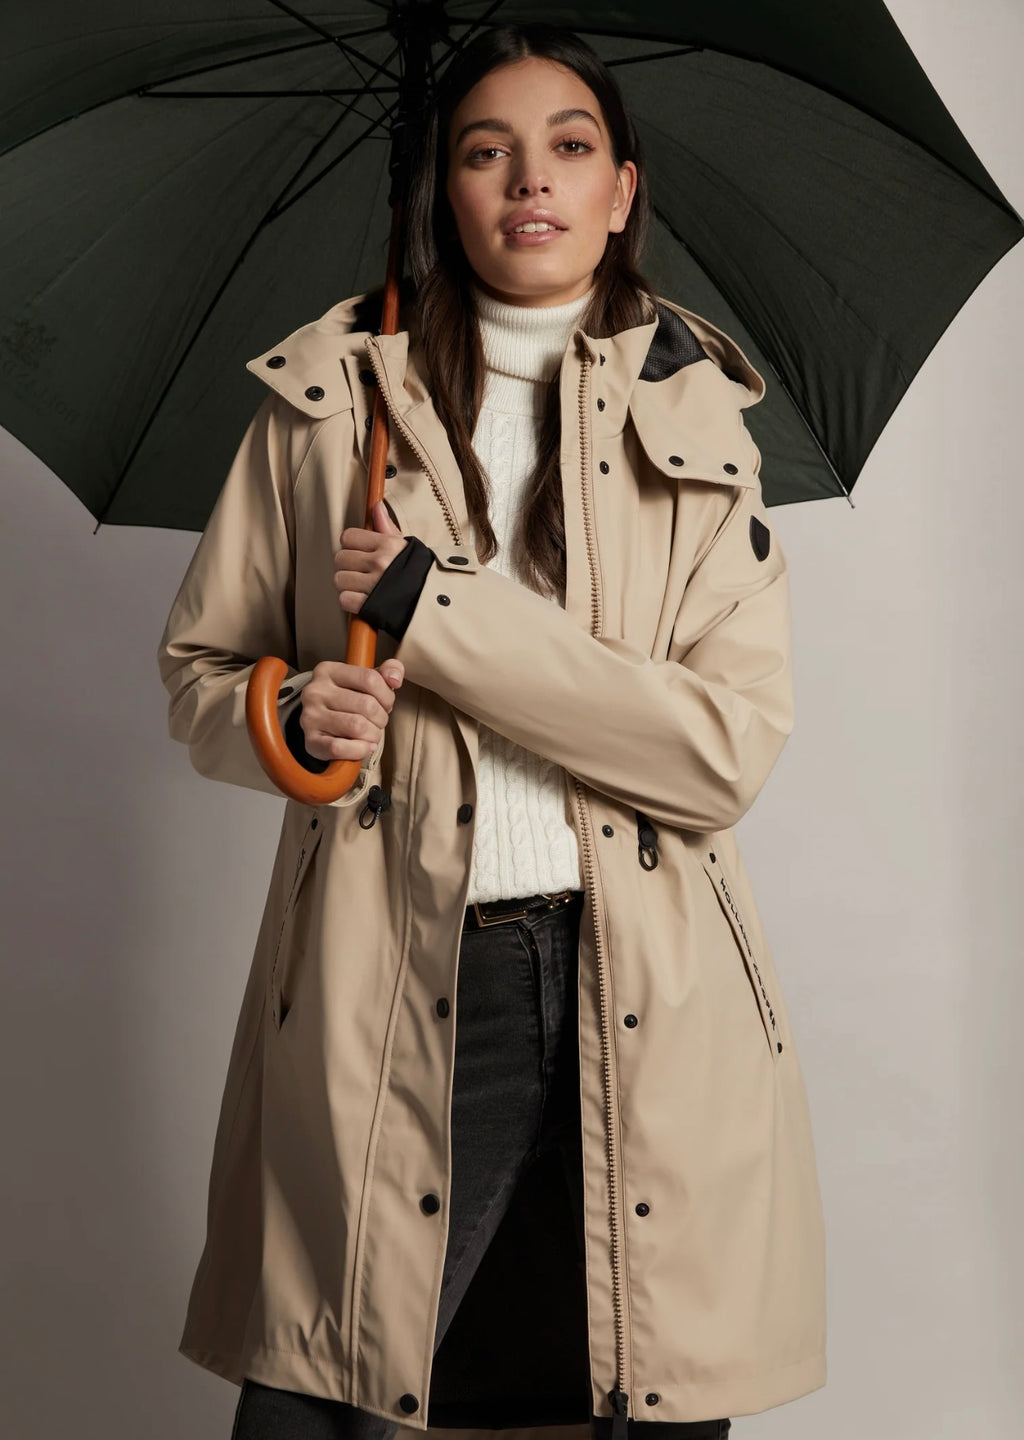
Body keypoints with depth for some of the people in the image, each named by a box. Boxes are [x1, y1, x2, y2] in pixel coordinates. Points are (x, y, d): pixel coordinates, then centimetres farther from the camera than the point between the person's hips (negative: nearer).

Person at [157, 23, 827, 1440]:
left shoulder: (698, 427, 5)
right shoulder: (328, 398, 6)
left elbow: (728, 750, -7)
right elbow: (199, 665, 14)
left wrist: (435, 605, -12)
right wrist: (287, 717, -10)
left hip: (646, 1006, 1)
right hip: (386, 994, 0)